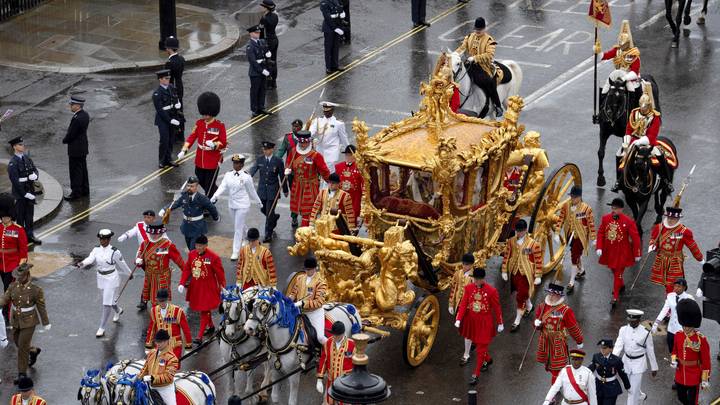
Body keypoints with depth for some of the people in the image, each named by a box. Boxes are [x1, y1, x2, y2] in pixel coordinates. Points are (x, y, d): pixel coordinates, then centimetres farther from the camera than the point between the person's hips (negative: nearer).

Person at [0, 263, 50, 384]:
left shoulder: (36, 290, -18)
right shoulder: (13, 286, -6)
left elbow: (41, 307, -10)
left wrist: (46, 323, -1)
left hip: (29, 322, -6)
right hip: (16, 321, 6)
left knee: (23, 347, -5)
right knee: (18, 342, 22)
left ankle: (22, 374, 7)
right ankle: (33, 351, 53)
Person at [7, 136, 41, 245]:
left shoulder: (27, 158, 5)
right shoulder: (13, 163, -17)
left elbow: (35, 170, 11)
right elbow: (15, 181, -19)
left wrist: (35, 175, -14)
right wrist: (25, 194, -19)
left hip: (30, 191, 7)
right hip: (20, 193, -6)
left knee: (30, 215, 14)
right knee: (20, 216, 4)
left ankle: (30, 235, 25)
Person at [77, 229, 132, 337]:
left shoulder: (114, 252, -16)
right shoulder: (96, 250, -3)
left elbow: (122, 264, -3)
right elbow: (90, 259, -20)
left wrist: (129, 273, 12)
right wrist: (82, 264, -41)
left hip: (111, 278, -6)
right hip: (101, 278, 6)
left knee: (107, 303, -9)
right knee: (108, 299, 25)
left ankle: (102, 328, -4)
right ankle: (118, 311, 57)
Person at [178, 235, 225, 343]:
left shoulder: (213, 257, -16)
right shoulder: (191, 254, -1)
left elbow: (220, 273, -9)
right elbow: (187, 269, 5)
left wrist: (222, 287, -4)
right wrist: (182, 283, -4)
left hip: (208, 288, -6)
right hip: (195, 287, 6)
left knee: (204, 311, -4)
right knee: (202, 309, 20)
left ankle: (200, 336, -5)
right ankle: (211, 326, 43)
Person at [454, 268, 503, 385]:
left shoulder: (491, 291, -17)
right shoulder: (468, 288, -8)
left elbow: (497, 308, -7)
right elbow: (463, 304, -5)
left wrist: (500, 323, 0)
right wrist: (458, 319, -15)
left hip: (485, 323, -5)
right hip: (472, 321, 5)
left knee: (481, 348, -1)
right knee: (477, 343, 24)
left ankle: (476, 374, 5)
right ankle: (488, 359, 52)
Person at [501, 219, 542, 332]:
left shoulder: (533, 244, -16)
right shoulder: (511, 242, -3)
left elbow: (538, 261, -11)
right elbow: (506, 256, 5)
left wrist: (538, 276, -9)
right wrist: (504, 271, 5)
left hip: (526, 274, -5)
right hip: (514, 272, 5)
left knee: (521, 297, -3)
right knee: (523, 294, 23)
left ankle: (517, 321, 6)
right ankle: (529, 307, 53)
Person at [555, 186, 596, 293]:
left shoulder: (586, 209, -20)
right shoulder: (566, 206, -7)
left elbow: (591, 224, -12)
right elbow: (560, 219, -1)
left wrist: (593, 239, -6)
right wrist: (557, 234, -5)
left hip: (580, 236, -5)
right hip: (570, 235, 5)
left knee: (574, 257, -6)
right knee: (575, 255, 23)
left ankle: (572, 282, 1)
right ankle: (581, 271, 51)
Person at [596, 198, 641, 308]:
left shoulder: (628, 221, -18)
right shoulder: (605, 218, -6)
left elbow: (635, 238, -11)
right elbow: (600, 233, 2)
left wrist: (637, 254, -8)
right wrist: (599, 247, -10)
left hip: (622, 253, -5)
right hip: (609, 251, 5)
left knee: (618, 274, -1)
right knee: (614, 271, 22)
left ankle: (615, 297, 5)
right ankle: (621, 286, 49)